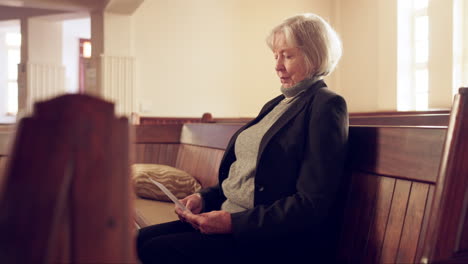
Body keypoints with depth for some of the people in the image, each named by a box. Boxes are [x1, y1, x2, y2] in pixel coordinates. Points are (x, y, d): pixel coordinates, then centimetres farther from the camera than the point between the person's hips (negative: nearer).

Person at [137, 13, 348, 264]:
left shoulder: (326, 106, -10)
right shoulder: (275, 104, 16)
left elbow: (313, 204, -18)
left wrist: (234, 223, -20)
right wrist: (204, 197, 2)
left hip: (271, 239, -8)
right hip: (229, 217, 8)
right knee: (143, 237, -6)